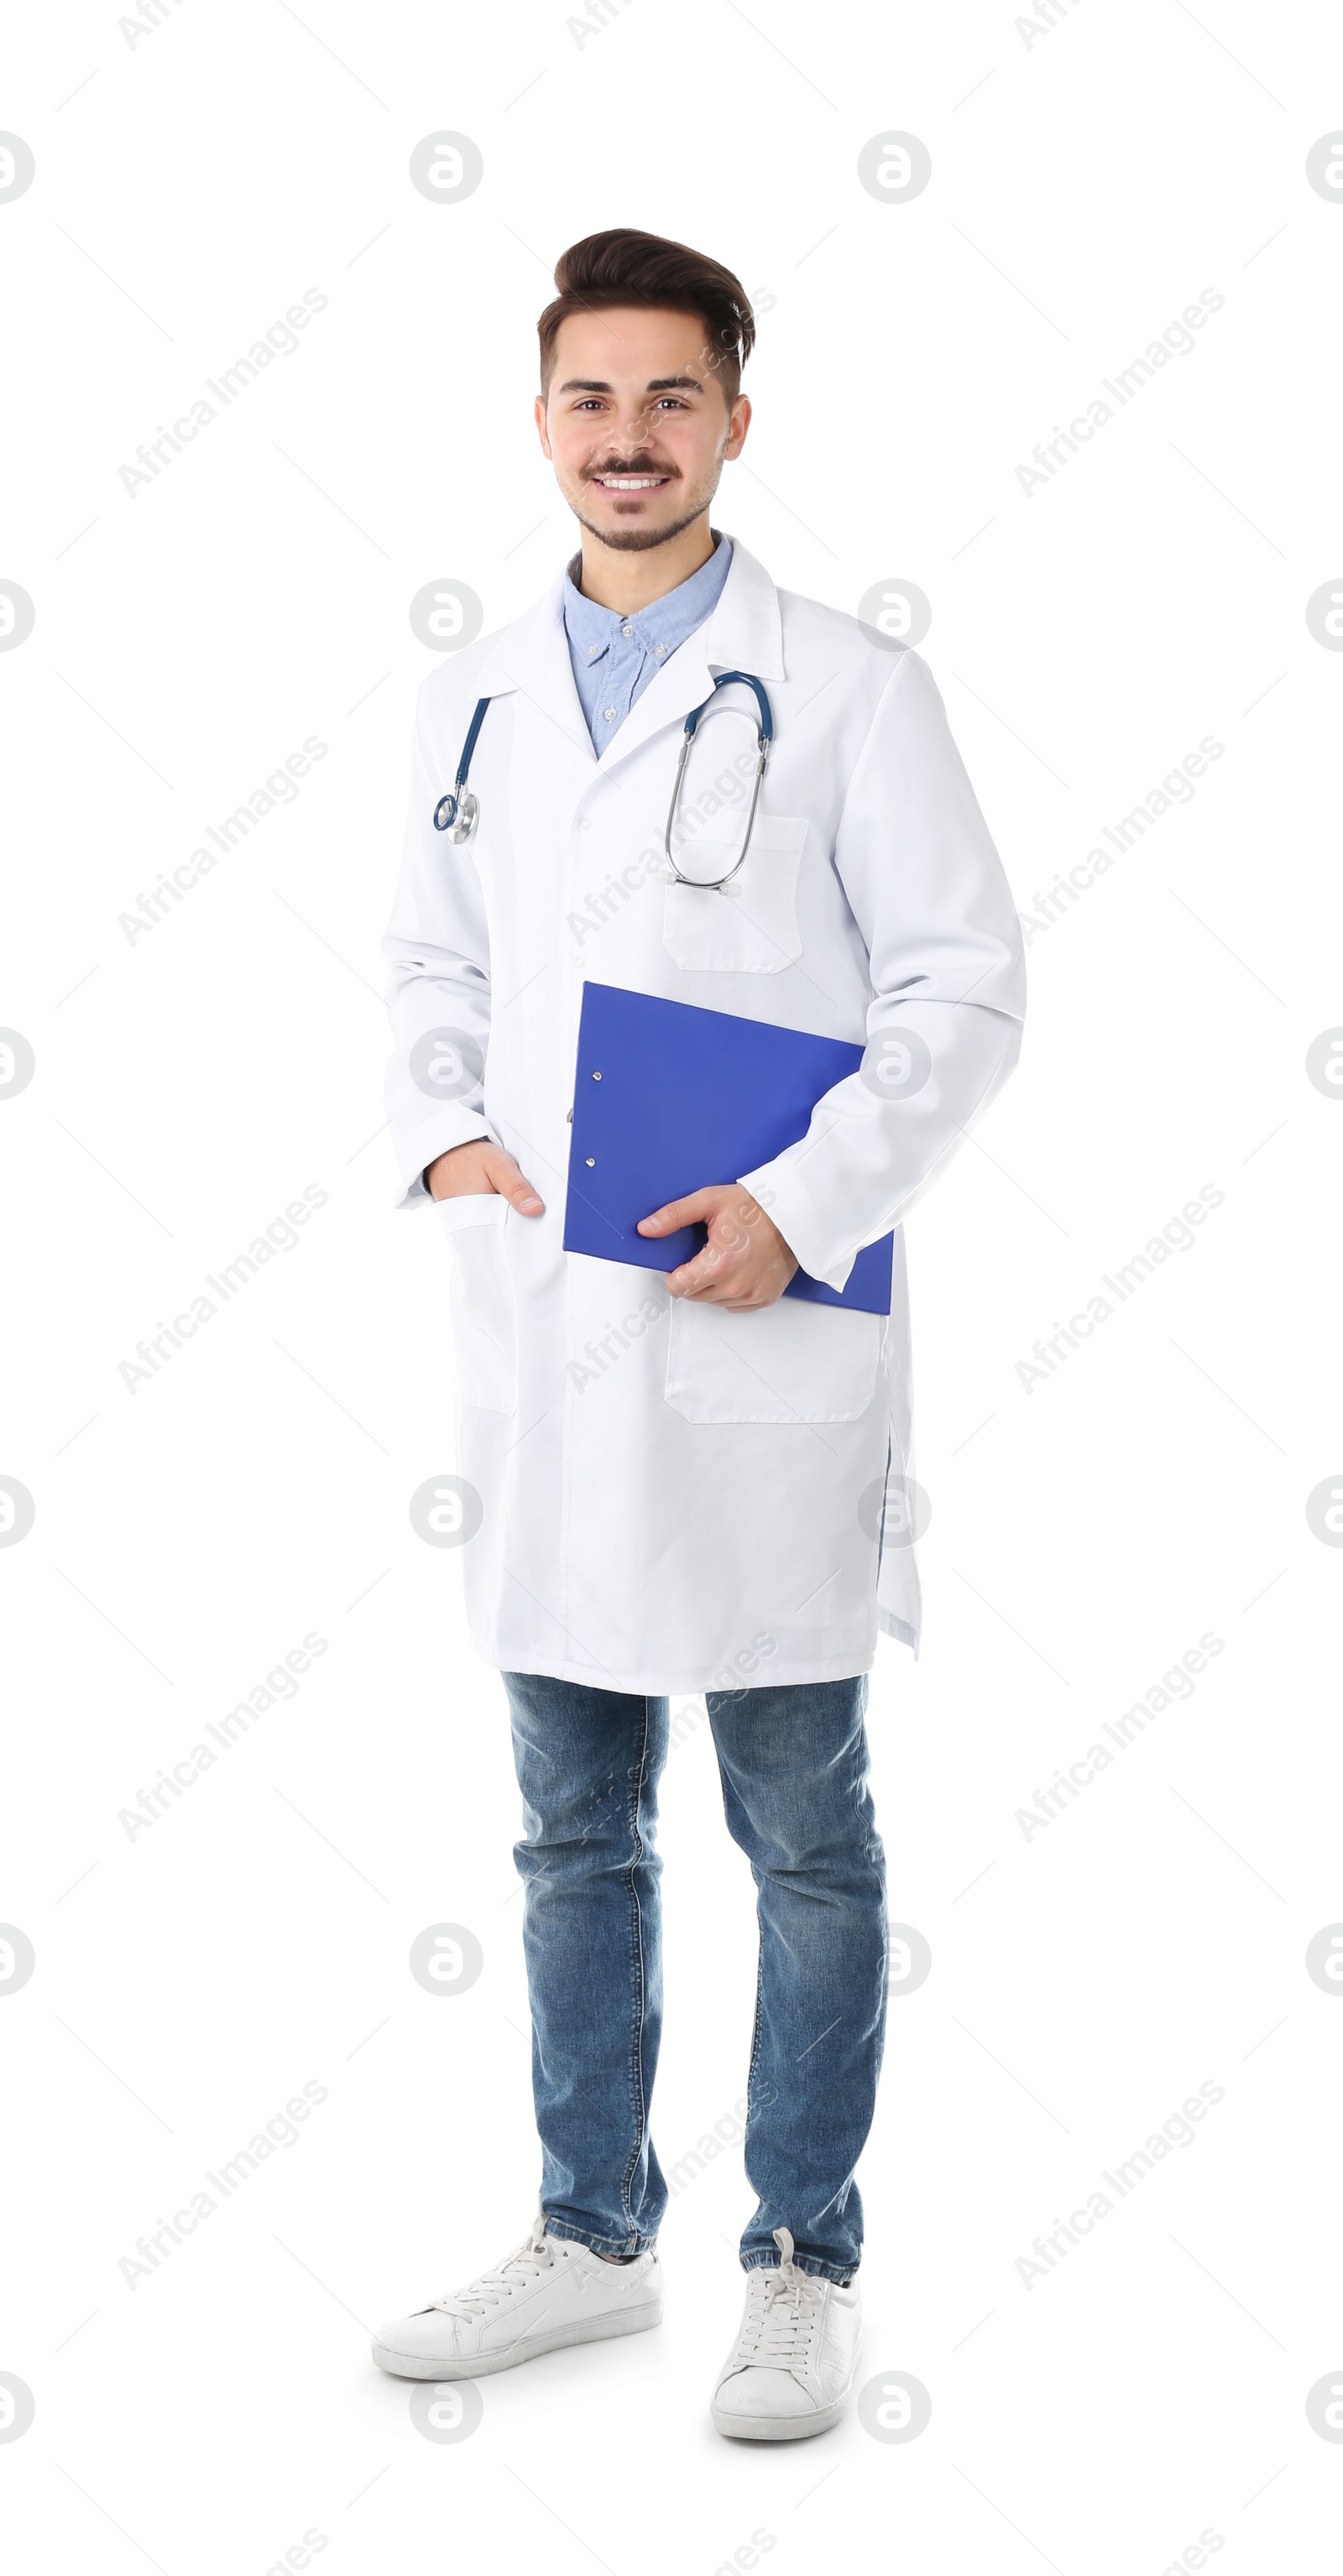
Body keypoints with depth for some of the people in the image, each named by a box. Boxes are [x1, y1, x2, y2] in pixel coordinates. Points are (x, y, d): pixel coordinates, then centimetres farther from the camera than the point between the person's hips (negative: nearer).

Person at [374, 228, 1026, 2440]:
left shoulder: (848, 690, -3)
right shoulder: (474, 698, 11)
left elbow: (966, 989, -6)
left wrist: (804, 1205, -17)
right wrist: (442, 1134, -2)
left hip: (763, 1342, -4)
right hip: (540, 1332, 5)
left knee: (802, 1832, 6)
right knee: (577, 1826, 15)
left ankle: (807, 2266, 20)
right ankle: (592, 2236, 29)